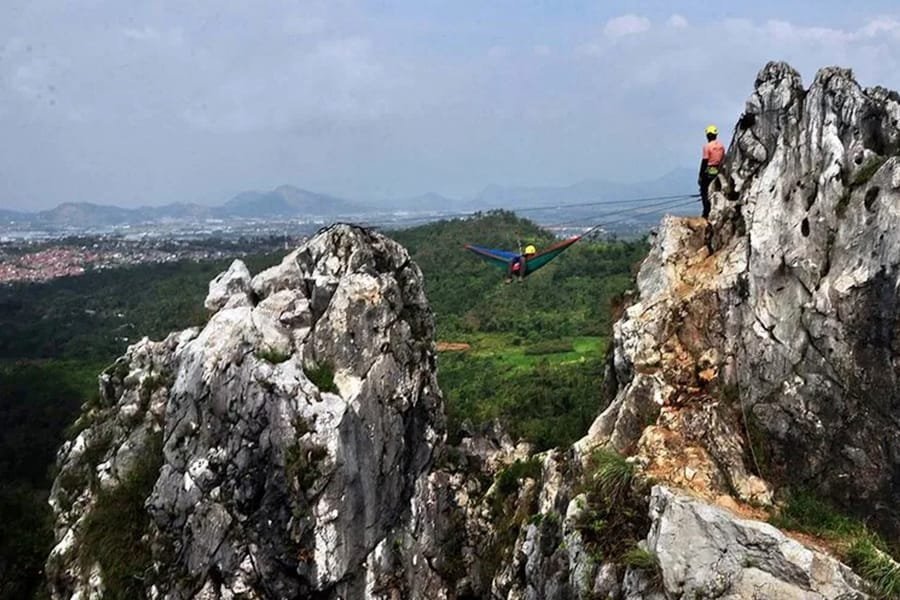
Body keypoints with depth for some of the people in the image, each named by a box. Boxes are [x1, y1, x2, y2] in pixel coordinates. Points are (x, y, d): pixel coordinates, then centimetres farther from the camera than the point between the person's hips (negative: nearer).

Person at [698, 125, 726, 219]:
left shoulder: (707, 146, -12)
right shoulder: (721, 146, 7)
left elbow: (704, 162, -13)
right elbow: (723, 160, 11)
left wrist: (700, 176, -9)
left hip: (708, 172, -6)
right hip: (718, 172, 6)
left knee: (705, 192, 0)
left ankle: (706, 213, -5)